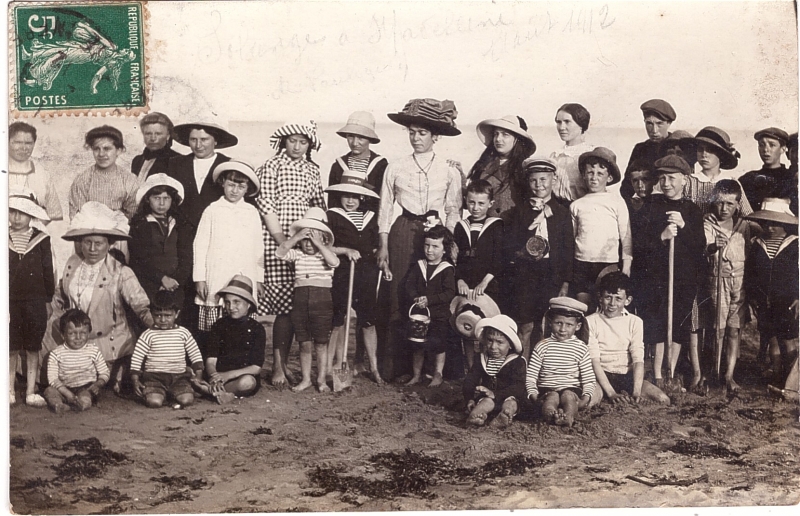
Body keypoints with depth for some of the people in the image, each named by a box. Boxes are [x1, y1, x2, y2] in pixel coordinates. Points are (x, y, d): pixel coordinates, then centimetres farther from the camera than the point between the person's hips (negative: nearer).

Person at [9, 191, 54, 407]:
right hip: (10, 301, 0)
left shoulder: (41, 239, 1)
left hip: (35, 300, 0)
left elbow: (48, 272, 6)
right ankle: (9, 391, 13)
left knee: (32, 348, 4)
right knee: (12, 348, 4)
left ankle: (31, 392, 11)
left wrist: (49, 299, 5)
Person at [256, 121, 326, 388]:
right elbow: (265, 205, -6)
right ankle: (278, 365, 0)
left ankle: (283, 362, 15)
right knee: (285, 304, -8)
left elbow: (319, 205, 17)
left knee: (295, 305, 5)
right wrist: (283, 240, -11)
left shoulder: (312, 169, 16)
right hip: (278, 241, -5)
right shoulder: (271, 166, 1)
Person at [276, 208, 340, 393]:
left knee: (321, 344, 5)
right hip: (300, 299, 2)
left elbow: (334, 262, -19)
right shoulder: (297, 254, 8)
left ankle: (322, 380, 16)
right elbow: (279, 252, -7)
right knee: (305, 344, 9)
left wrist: (318, 243, -16)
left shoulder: (326, 254, 3)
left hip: (322, 299, -2)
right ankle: (305, 379, 19)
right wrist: (296, 237, -10)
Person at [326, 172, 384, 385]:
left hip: (366, 274, 3)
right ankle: (330, 365, 9)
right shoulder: (332, 216, 0)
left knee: (368, 321, 7)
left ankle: (373, 367, 15)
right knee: (336, 321, 1)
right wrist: (346, 250, -15)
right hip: (340, 273, -3)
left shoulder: (371, 218, 12)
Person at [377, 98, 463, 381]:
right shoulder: (395, 168, 6)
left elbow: (453, 211, 9)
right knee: (399, 297, -3)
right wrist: (384, 246, 3)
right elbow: (385, 209, 8)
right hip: (403, 233, 0)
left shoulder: (449, 170, 5)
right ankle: (395, 367, 3)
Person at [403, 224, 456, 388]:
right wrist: (415, 298, -21)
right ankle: (417, 375, 25)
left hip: (440, 315, -4)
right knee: (417, 345, 11)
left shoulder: (447, 269, -8)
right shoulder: (418, 266, 5)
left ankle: (438, 374, 16)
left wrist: (429, 300, -24)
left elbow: (450, 293, -16)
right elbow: (409, 285, -1)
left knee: (438, 344, -1)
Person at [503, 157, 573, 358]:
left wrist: (565, 283, 1)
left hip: (551, 276, 0)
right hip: (524, 276, 0)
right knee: (525, 328, -1)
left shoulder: (562, 213, 8)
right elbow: (507, 247, 5)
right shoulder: (518, 212, 8)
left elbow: (568, 251, 7)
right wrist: (522, 254, -15)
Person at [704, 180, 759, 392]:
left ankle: (729, 375, 7)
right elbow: (704, 249, -16)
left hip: (741, 280, 3)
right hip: (718, 279, -3)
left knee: (734, 330, 3)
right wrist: (713, 247, -37)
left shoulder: (743, 223, 6)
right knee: (718, 329, 0)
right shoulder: (709, 223, -4)